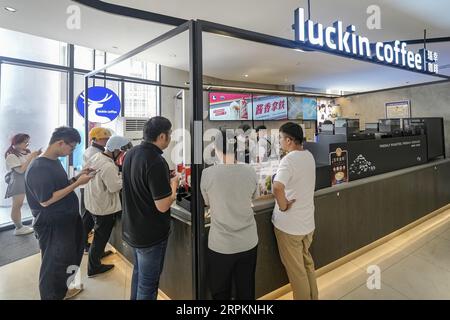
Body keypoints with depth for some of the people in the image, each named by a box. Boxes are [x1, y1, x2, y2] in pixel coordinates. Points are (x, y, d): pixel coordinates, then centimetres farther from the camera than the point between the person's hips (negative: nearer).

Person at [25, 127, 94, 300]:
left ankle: (61, 291, 44)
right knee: (54, 265, 8)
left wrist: (77, 177, 0)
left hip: (66, 220, 10)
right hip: (52, 226, -10)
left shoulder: (54, 162, 7)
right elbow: (46, 200, -26)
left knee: (68, 259, 24)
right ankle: (52, 296, 29)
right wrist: (78, 183, -25)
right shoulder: (38, 168, -23)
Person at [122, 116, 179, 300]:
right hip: (150, 233, -8)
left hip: (131, 228, 9)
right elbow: (163, 206, -26)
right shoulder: (156, 162, -28)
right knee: (148, 283, 11)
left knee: (138, 272, 27)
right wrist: (173, 185, -10)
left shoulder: (131, 154, 0)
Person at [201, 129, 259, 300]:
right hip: (248, 242, 3)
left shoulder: (208, 173, -16)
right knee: (246, 290, 22)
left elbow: (207, 203, 0)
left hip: (220, 245, -2)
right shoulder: (250, 171, -10)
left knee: (220, 292, 21)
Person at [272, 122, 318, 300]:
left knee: (295, 269, 11)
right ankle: (312, 296, 40)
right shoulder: (309, 156, 4)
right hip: (307, 221, 8)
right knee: (307, 263, 25)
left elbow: (277, 187, -40)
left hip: (289, 224, -8)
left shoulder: (289, 160, -23)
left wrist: (283, 206, -23)